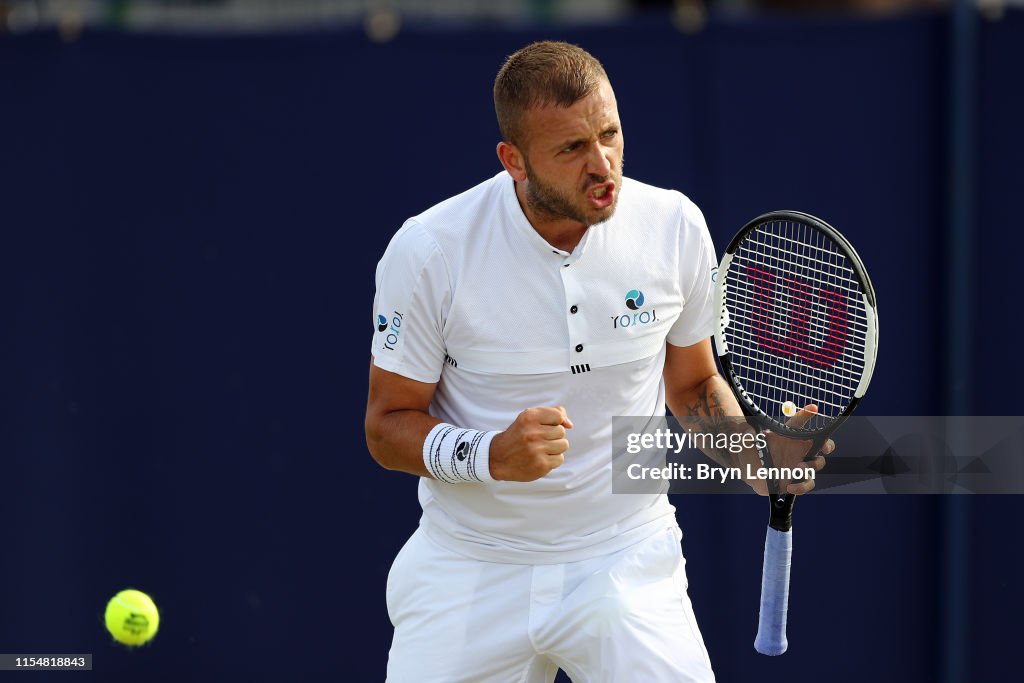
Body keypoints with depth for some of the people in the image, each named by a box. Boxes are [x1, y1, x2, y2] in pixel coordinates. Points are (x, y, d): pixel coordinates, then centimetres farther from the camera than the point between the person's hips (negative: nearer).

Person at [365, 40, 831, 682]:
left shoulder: (675, 226, -6)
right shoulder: (427, 250, -14)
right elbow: (389, 424, -6)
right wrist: (491, 454, -25)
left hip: (625, 561, 1)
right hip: (471, 571, -1)